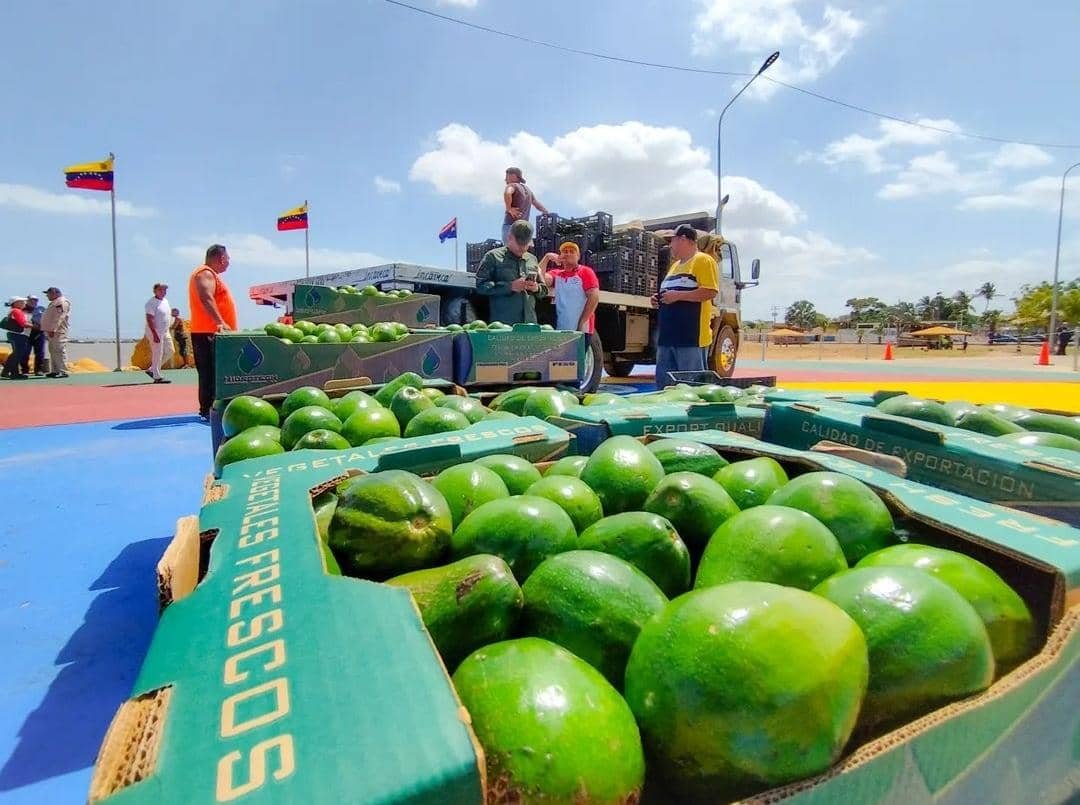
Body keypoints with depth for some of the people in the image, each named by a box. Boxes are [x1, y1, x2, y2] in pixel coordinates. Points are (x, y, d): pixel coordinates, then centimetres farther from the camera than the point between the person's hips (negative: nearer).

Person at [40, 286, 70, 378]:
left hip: (58, 331, -11)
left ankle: (63, 371, -15)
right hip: (52, 331, 11)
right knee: (53, 351, 11)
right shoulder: (54, 303, 24)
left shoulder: (62, 302, -11)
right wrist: (48, 330, 21)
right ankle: (55, 371, 14)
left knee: (60, 351, -13)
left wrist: (52, 329, -24)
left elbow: (59, 317, -20)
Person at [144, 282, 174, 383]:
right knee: (157, 354, -5)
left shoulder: (165, 301, 13)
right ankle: (157, 377, 2)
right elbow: (150, 319, -21)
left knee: (169, 351, 11)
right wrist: (155, 334, -27)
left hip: (165, 332, 9)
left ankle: (152, 370, 21)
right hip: (155, 332, -9)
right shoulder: (151, 303, -15)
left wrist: (167, 330, 19)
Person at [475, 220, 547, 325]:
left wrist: (537, 288, 0)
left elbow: (544, 289, 25)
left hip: (530, 323, 5)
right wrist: (510, 286, -15)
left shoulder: (532, 259, 18)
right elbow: (481, 286, -7)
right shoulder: (493, 257, 3)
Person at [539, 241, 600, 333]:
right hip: (560, 330, 4)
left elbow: (594, 297, -8)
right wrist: (547, 257, -5)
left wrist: (582, 323, -12)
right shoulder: (556, 274, 14)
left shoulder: (586, 272, 2)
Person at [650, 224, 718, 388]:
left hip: (691, 336, -9)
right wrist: (659, 299, 10)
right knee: (664, 385, 10)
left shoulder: (703, 260, -4)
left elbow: (710, 292, -14)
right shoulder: (675, 265, 24)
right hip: (668, 336, 9)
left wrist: (678, 295, -17)